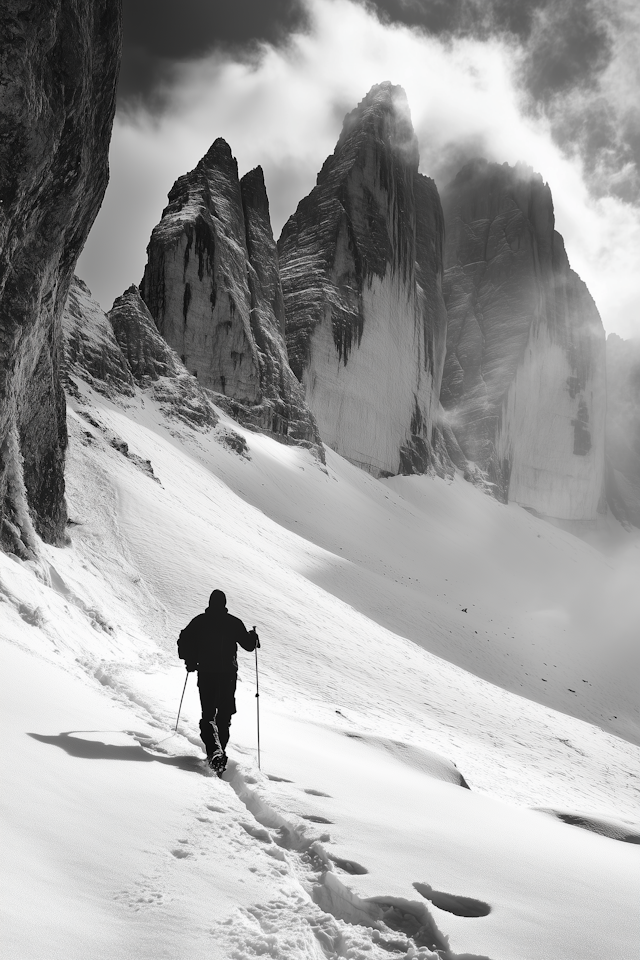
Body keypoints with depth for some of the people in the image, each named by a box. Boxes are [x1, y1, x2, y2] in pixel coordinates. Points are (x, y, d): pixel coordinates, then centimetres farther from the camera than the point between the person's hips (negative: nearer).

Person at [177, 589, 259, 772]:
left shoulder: (199, 621, 1)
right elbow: (249, 645, 1)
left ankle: (214, 751, -18)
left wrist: (189, 661, 15)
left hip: (206, 674, 0)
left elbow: (184, 641, 0)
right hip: (228, 674, 0)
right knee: (224, 715, 13)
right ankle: (220, 751, 11)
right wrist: (253, 637, 23)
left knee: (208, 714, 3)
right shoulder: (234, 622, -2)